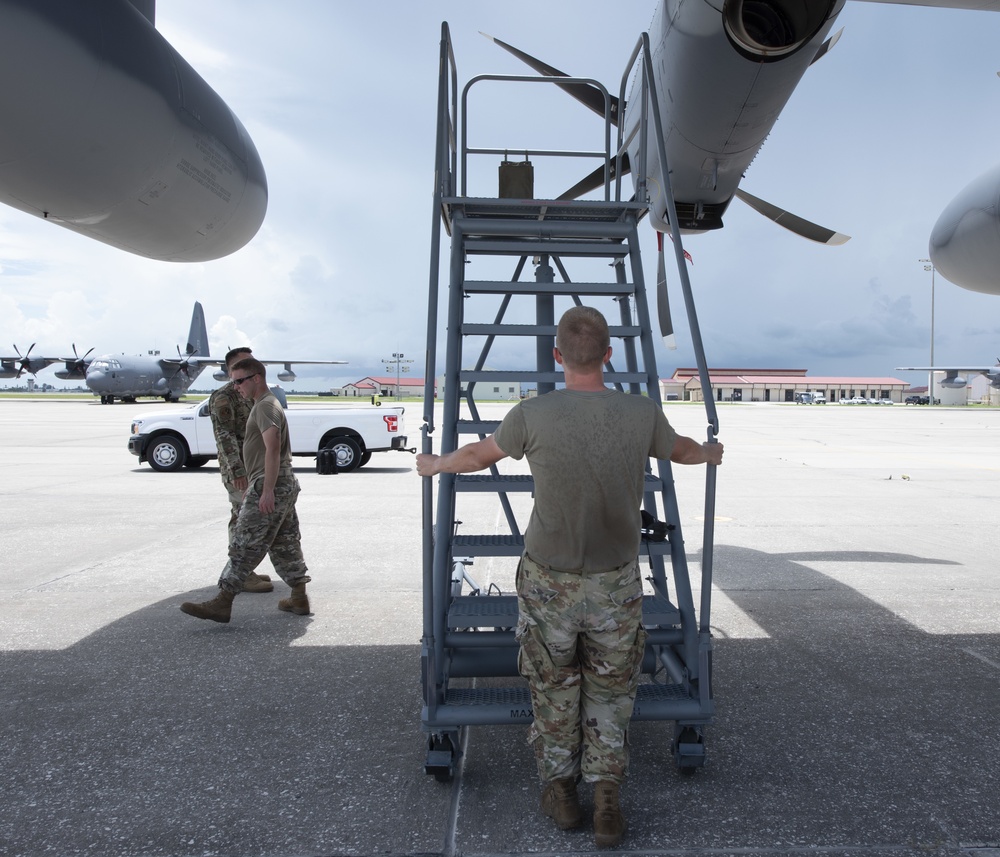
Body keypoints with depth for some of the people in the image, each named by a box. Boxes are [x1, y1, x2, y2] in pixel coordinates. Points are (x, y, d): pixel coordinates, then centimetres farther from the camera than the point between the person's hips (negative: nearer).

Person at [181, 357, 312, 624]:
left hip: (271, 487, -10)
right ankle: (299, 599, 17)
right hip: (285, 485, 10)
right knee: (285, 544, 13)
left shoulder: (265, 405, -12)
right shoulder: (266, 404, 21)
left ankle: (222, 603, -4)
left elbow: (273, 448, -23)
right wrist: (252, 486, 28)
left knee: (245, 545, -8)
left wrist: (267, 490, -27)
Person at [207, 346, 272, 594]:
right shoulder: (224, 397, -12)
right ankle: (241, 576, -3)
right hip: (239, 469, -9)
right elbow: (224, 435, -19)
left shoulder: (249, 395, 17)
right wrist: (237, 470, -24)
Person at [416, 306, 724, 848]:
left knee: (553, 687, 18)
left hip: (549, 581, -1)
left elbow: (480, 454, 3)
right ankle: (607, 799, 22)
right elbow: (679, 450, 14)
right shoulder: (642, 415, -9)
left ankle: (561, 790, 32)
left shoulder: (534, 415, -15)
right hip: (616, 583, 2)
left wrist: (435, 465, 24)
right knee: (609, 691, 18)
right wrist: (709, 454, 38)